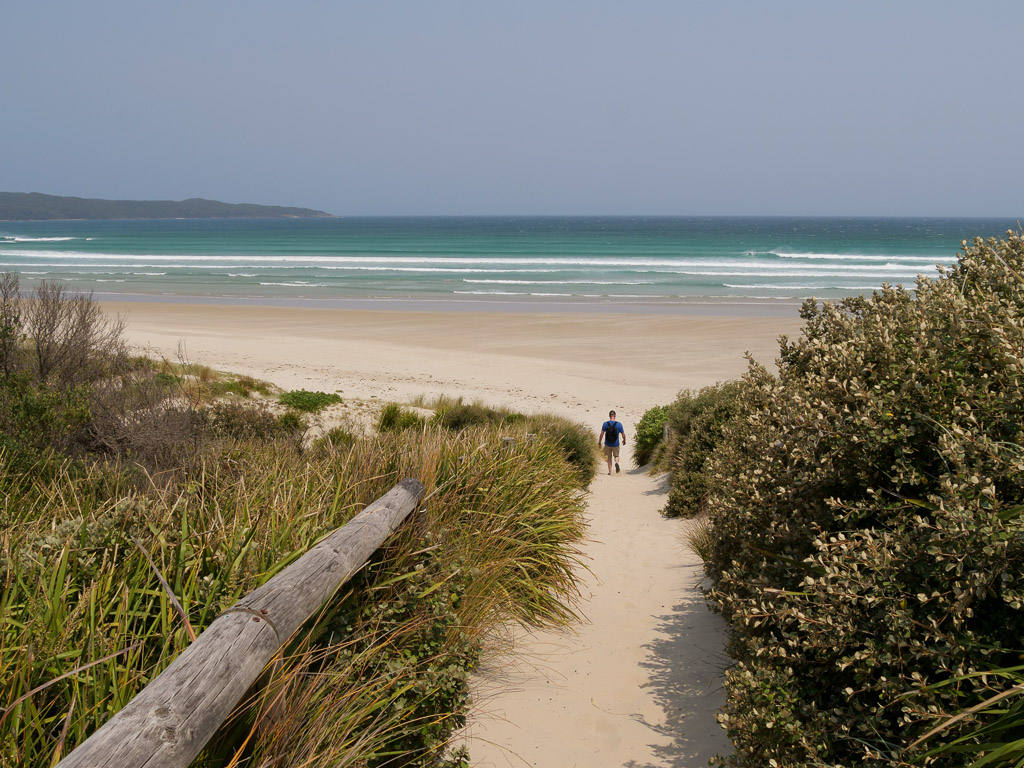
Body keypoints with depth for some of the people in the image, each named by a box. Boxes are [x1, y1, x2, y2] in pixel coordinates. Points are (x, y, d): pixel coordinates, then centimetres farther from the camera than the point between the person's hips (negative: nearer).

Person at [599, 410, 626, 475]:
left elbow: (602, 434, -10)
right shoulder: (619, 424, -8)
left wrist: (599, 443, 0)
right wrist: (624, 440, 16)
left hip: (607, 444, 1)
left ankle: (610, 471, 14)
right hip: (616, 444, -1)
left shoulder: (605, 424, -9)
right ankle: (616, 462, -17)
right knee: (616, 456, 17)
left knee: (609, 458, 17)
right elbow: (623, 435, -3)